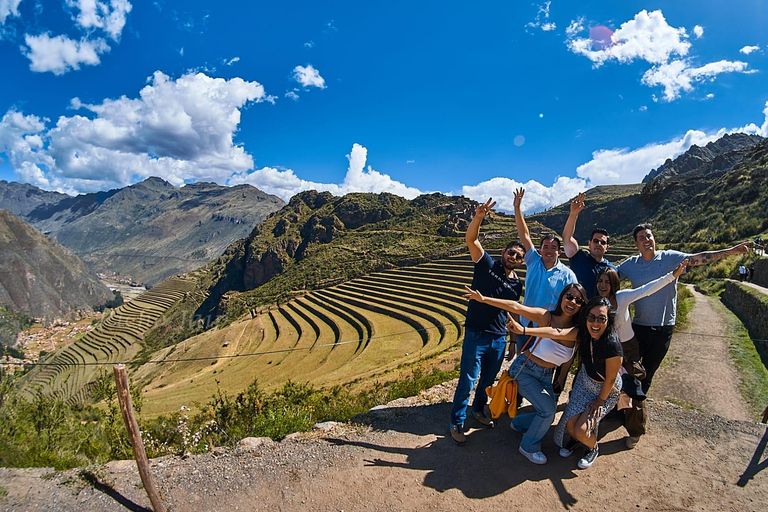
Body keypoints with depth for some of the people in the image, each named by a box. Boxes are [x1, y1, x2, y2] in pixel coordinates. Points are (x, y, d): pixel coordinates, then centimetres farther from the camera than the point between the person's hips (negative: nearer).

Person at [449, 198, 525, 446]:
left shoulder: (517, 284, 6)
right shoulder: (487, 264, -8)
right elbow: (470, 239, -23)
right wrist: (478, 217, -40)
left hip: (499, 339, 5)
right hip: (476, 335, -5)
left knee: (489, 379, 19)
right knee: (467, 380, 0)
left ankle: (478, 410, 42)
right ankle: (456, 423, 15)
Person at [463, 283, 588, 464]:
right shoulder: (547, 317, -22)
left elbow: (569, 360, 4)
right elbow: (516, 307, -32)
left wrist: (560, 383, 6)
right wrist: (483, 299, -39)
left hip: (546, 375, 6)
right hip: (524, 369, -6)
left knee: (547, 416, 9)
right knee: (548, 409, -13)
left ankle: (518, 423, 41)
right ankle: (529, 446, 13)